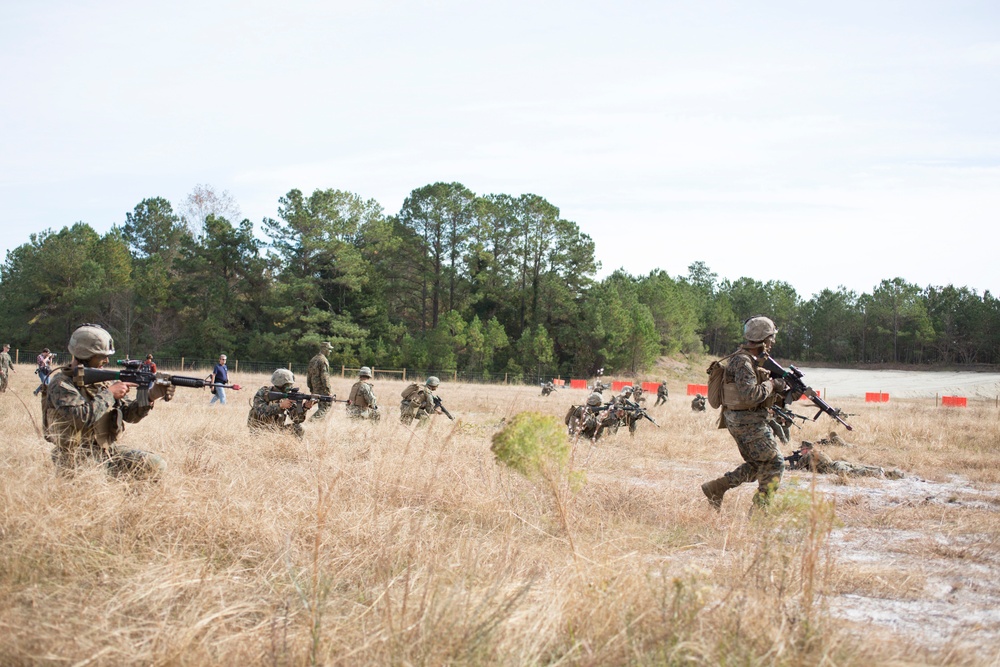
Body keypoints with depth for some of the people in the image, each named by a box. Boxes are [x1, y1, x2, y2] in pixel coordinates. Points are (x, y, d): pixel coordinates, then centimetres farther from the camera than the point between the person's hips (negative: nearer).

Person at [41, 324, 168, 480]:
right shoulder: (61, 383, -11)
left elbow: (129, 413, 10)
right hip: (78, 460, -7)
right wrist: (109, 394, -17)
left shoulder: (102, 380, 11)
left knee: (156, 466, -5)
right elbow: (82, 417, -26)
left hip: (108, 453, 7)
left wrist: (151, 397, -8)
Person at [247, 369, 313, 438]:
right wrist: (281, 405, -40)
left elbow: (297, 419, -9)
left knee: (297, 428, -15)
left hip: (277, 429, 4)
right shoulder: (263, 393, -14)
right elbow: (261, 412, -32)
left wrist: (305, 407, -28)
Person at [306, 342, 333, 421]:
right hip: (322, 389, -9)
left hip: (314, 388, 9)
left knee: (321, 406, 20)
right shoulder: (323, 360, -15)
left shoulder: (313, 360, 13)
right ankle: (313, 419, -17)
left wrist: (310, 388, 23)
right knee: (326, 406, -4)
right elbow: (324, 376, -21)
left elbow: (308, 374, 18)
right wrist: (328, 389, -18)